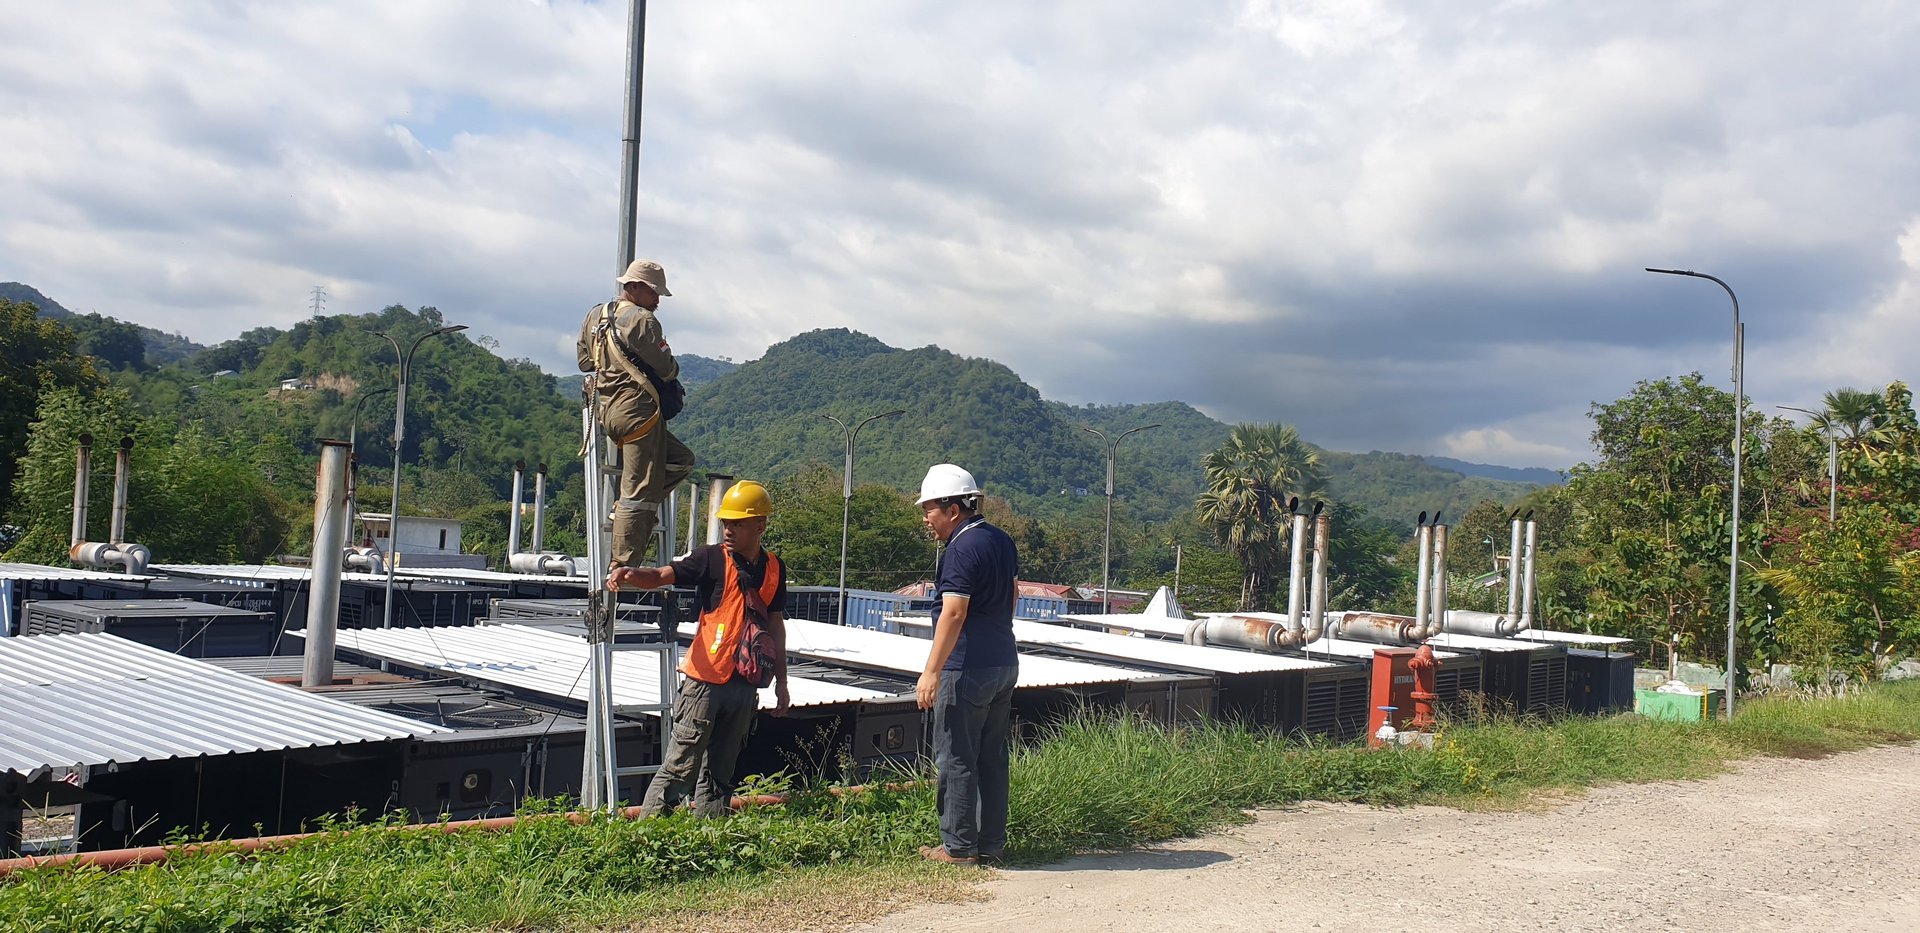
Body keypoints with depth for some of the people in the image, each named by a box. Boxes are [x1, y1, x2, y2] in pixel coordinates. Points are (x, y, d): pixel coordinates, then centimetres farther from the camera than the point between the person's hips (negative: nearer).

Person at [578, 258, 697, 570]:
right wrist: (673, 366, 12)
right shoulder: (642, 320, -10)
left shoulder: (595, 316, 16)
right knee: (638, 492, -6)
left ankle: (628, 507, 10)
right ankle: (623, 568, -5)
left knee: (681, 459, 21)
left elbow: (585, 361, 24)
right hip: (637, 409, -9)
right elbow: (667, 369, -10)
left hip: (607, 409, 9)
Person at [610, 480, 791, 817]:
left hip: (745, 684, 5)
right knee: (680, 769, -6)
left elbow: (775, 625, 15)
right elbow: (662, 575, -15)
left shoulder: (774, 569, 9)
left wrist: (781, 682, 14)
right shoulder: (712, 558, -4)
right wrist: (630, 574, -37)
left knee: (720, 773, 13)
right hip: (705, 679, -4)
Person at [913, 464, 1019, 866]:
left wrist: (932, 671, -23)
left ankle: (959, 847, 4)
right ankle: (992, 844, 18)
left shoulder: (962, 549, -16)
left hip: (968, 668, -9)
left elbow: (954, 612, -23)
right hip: (1004, 664, 9)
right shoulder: (1002, 542, 13)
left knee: (955, 758, -1)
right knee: (992, 758, 13)